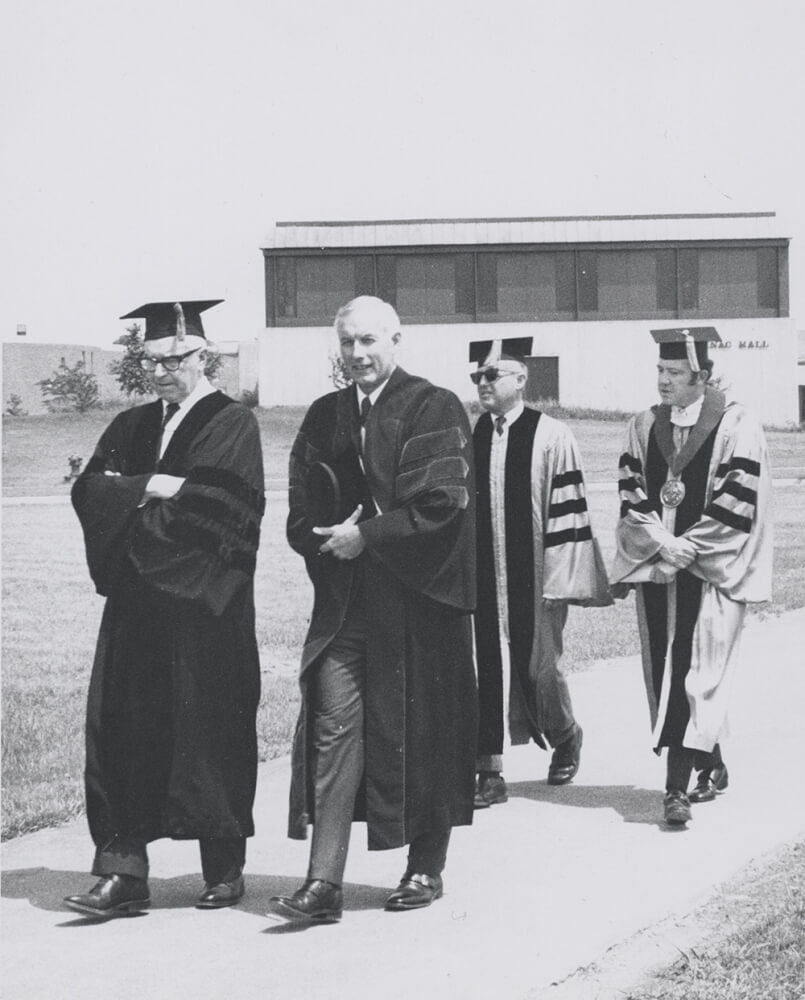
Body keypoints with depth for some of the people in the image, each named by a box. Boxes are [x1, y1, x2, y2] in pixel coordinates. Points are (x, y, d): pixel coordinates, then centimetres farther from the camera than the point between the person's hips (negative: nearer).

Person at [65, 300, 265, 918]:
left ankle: (225, 869, 14)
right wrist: (153, 486, -13)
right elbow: (89, 492, 4)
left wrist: (133, 498, -8)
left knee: (210, 734, 2)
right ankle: (123, 872, -1)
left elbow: (225, 505, -15)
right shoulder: (131, 428, 16)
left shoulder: (233, 425, -1)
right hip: (136, 601, 5)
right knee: (123, 733, -2)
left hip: (206, 607, -5)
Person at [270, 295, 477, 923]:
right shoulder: (324, 418, 12)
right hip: (343, 599, 4)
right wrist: (329, 539, -8)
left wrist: (366, 535, -15)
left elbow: (442, 501, -14)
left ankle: (427, 867, 20)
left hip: (417, 596, -4)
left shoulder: (435, 411, -4)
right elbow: (302, 513, 12)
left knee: (420, 729, 5)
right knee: (333, 726, -5)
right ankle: (324, 882, -6)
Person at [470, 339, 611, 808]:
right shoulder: (467, 438, 4)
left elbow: (567, 510, -8)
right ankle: (490, 772, 8)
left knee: (538, 664, 7)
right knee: (488, 668, 2)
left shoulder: (551, 437, -7)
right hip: (481, 577, 3)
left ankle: (565, 737, 36)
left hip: (533, 577, -3)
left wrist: (560, 579, -11)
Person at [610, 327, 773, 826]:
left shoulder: (736, 426, -5)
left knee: (694, 675, -10)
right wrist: (660, 541, -10)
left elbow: (737, 503, -11)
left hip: (710, 570, -5)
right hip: (657, 566, 5)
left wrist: (686, 548, -13)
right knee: (665, 672, 8)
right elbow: (632, 497, 6)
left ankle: (678, 786, -11)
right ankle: (712, 767, 24)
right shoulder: (644, 426, 9)